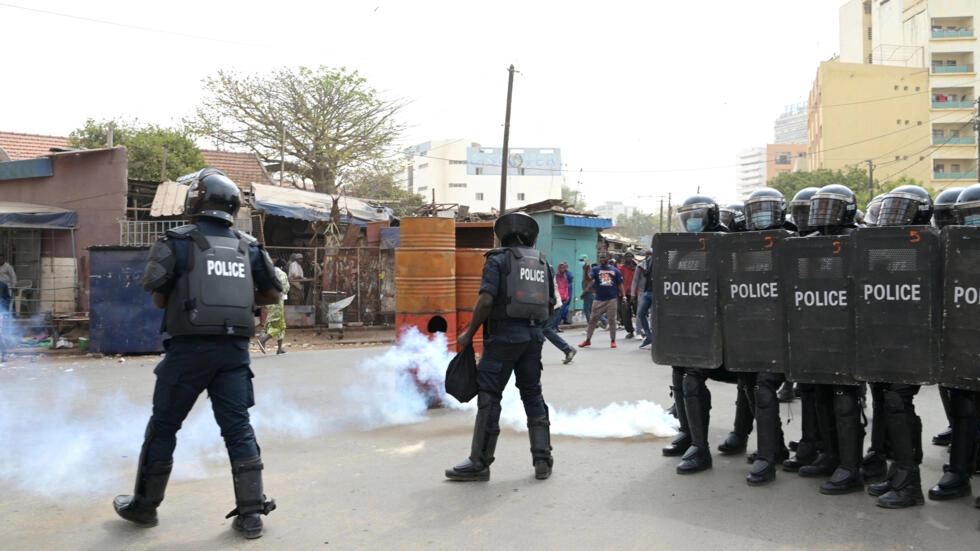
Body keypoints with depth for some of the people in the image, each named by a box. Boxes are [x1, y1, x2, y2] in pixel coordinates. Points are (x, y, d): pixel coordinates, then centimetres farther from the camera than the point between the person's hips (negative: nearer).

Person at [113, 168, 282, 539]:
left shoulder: (179, 242, -3)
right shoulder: (248, 247, 8)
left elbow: (159, 298, -1)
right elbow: (272, 294, 14)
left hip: (189, 348, -3)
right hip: (234, 350, 3)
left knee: (163, 427, 12)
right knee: (238, 428, 7)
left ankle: (144, 506, 26)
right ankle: (251, 513, 6)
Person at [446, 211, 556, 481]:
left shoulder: (498, 259, -4)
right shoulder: (543, 262, 13)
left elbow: (486, 300, -15)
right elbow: (550, 306, 13)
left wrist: (469, 334, -7)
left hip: (504, 334, -6)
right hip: (534, 335, 6)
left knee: (489, 397, 0)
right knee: (533, 396, 15)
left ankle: (479, 464, 4)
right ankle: (543, 460, 15)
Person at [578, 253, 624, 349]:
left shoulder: (615, 270, 6)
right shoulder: (596, 269, 4)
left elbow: (620, 285, 9)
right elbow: (589, 278, -15)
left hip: (612, 299, 0)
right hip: (599, 299, 0)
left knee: (612, 320, 3)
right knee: (593, 320, 4)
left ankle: (613, 341, 14)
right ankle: (588, 340, 14)